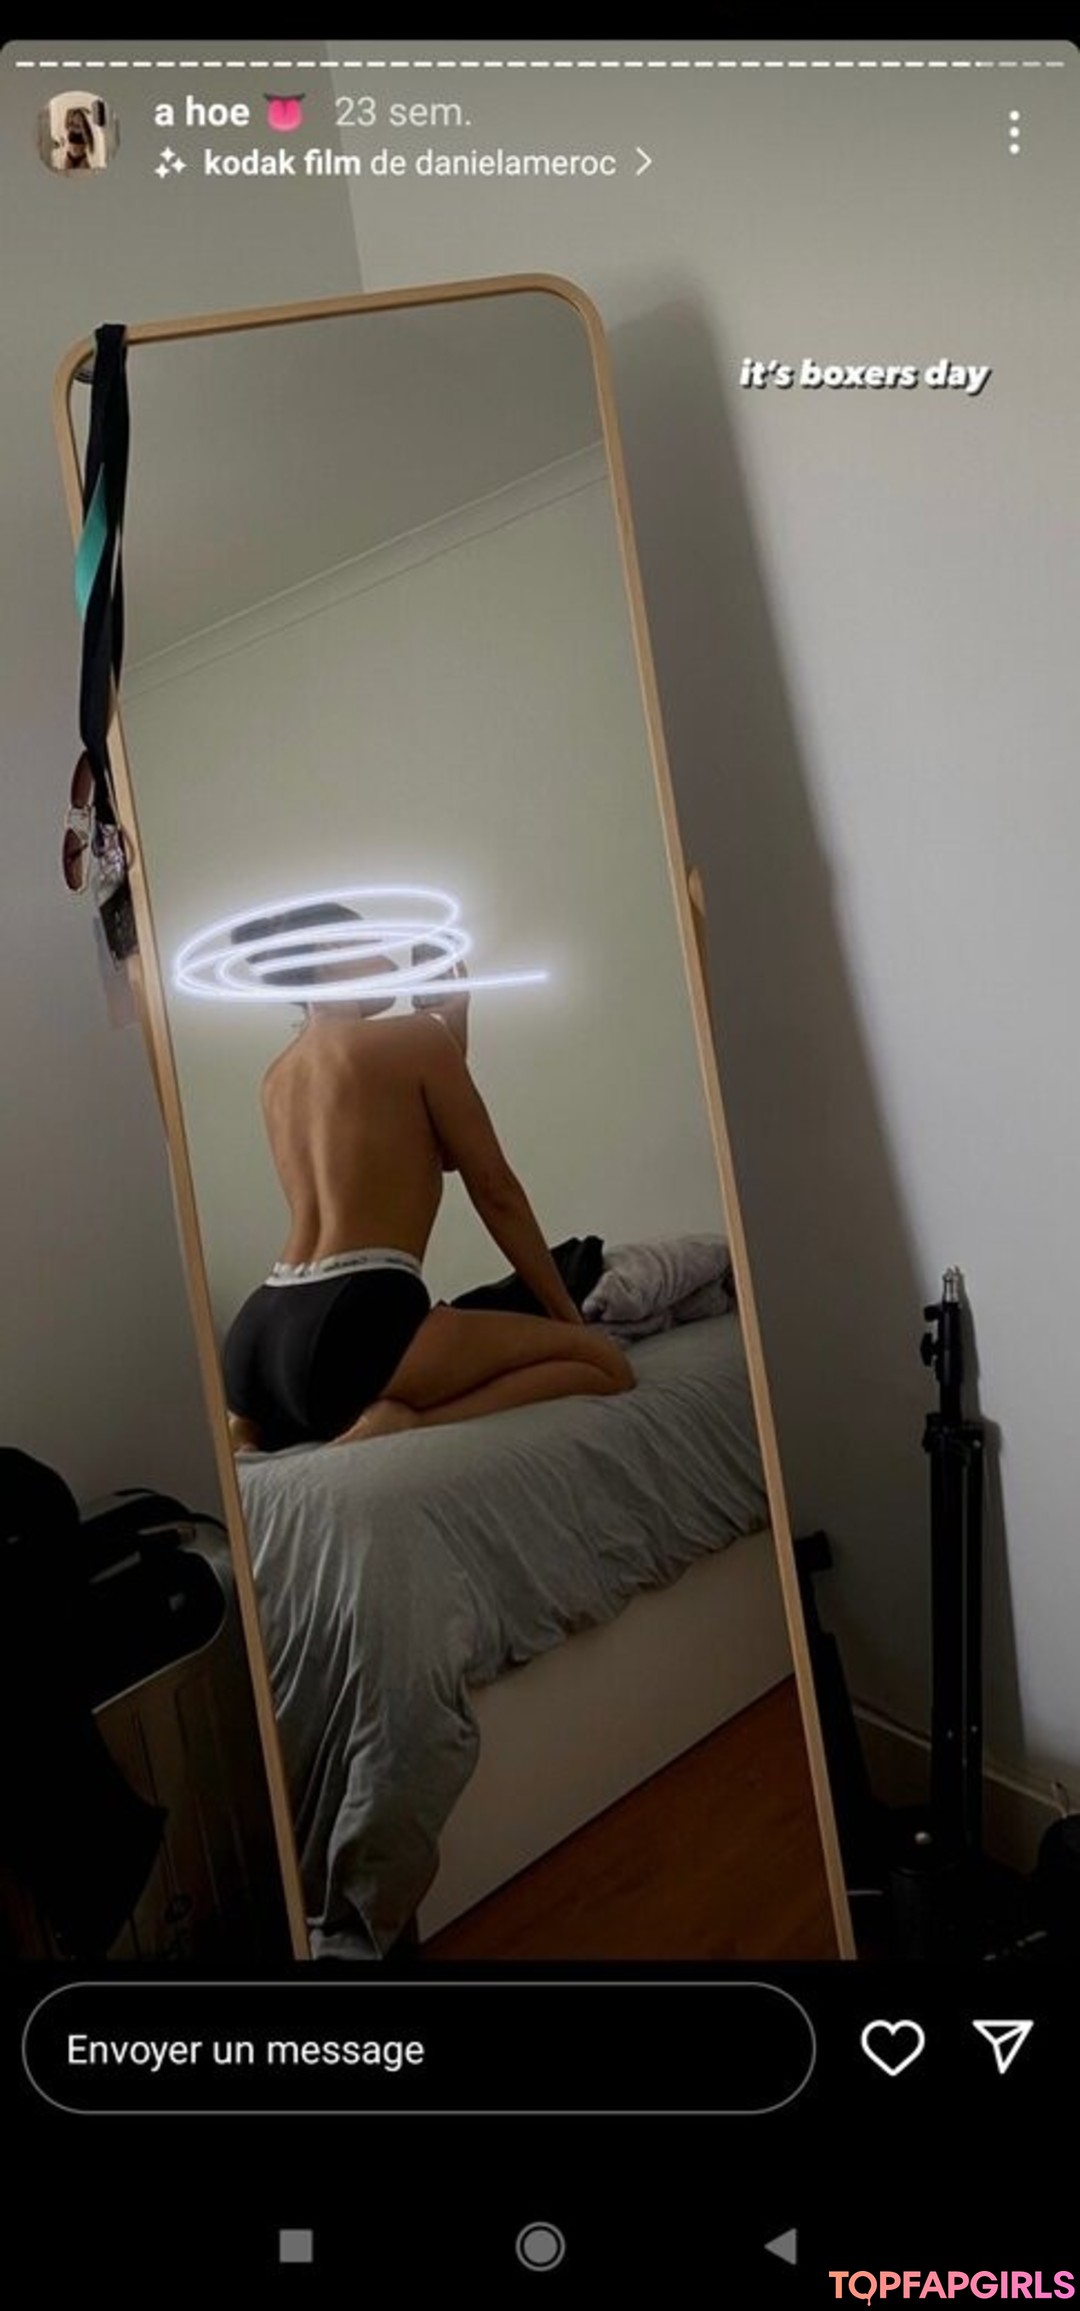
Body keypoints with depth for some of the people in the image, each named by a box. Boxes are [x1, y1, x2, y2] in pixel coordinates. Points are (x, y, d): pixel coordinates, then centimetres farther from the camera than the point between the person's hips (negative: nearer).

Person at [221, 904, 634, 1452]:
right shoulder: (415, 1035, 1)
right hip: (347, 1328, -8)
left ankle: (245, 1429, 12)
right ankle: (398, 1428, -17)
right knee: (605, 1364, 0)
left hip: (256, 1339, 8)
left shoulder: (276, 1079, 22)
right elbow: (494, 1189, 3)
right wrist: (565, 1311, 12)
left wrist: (452, 1028, 30)